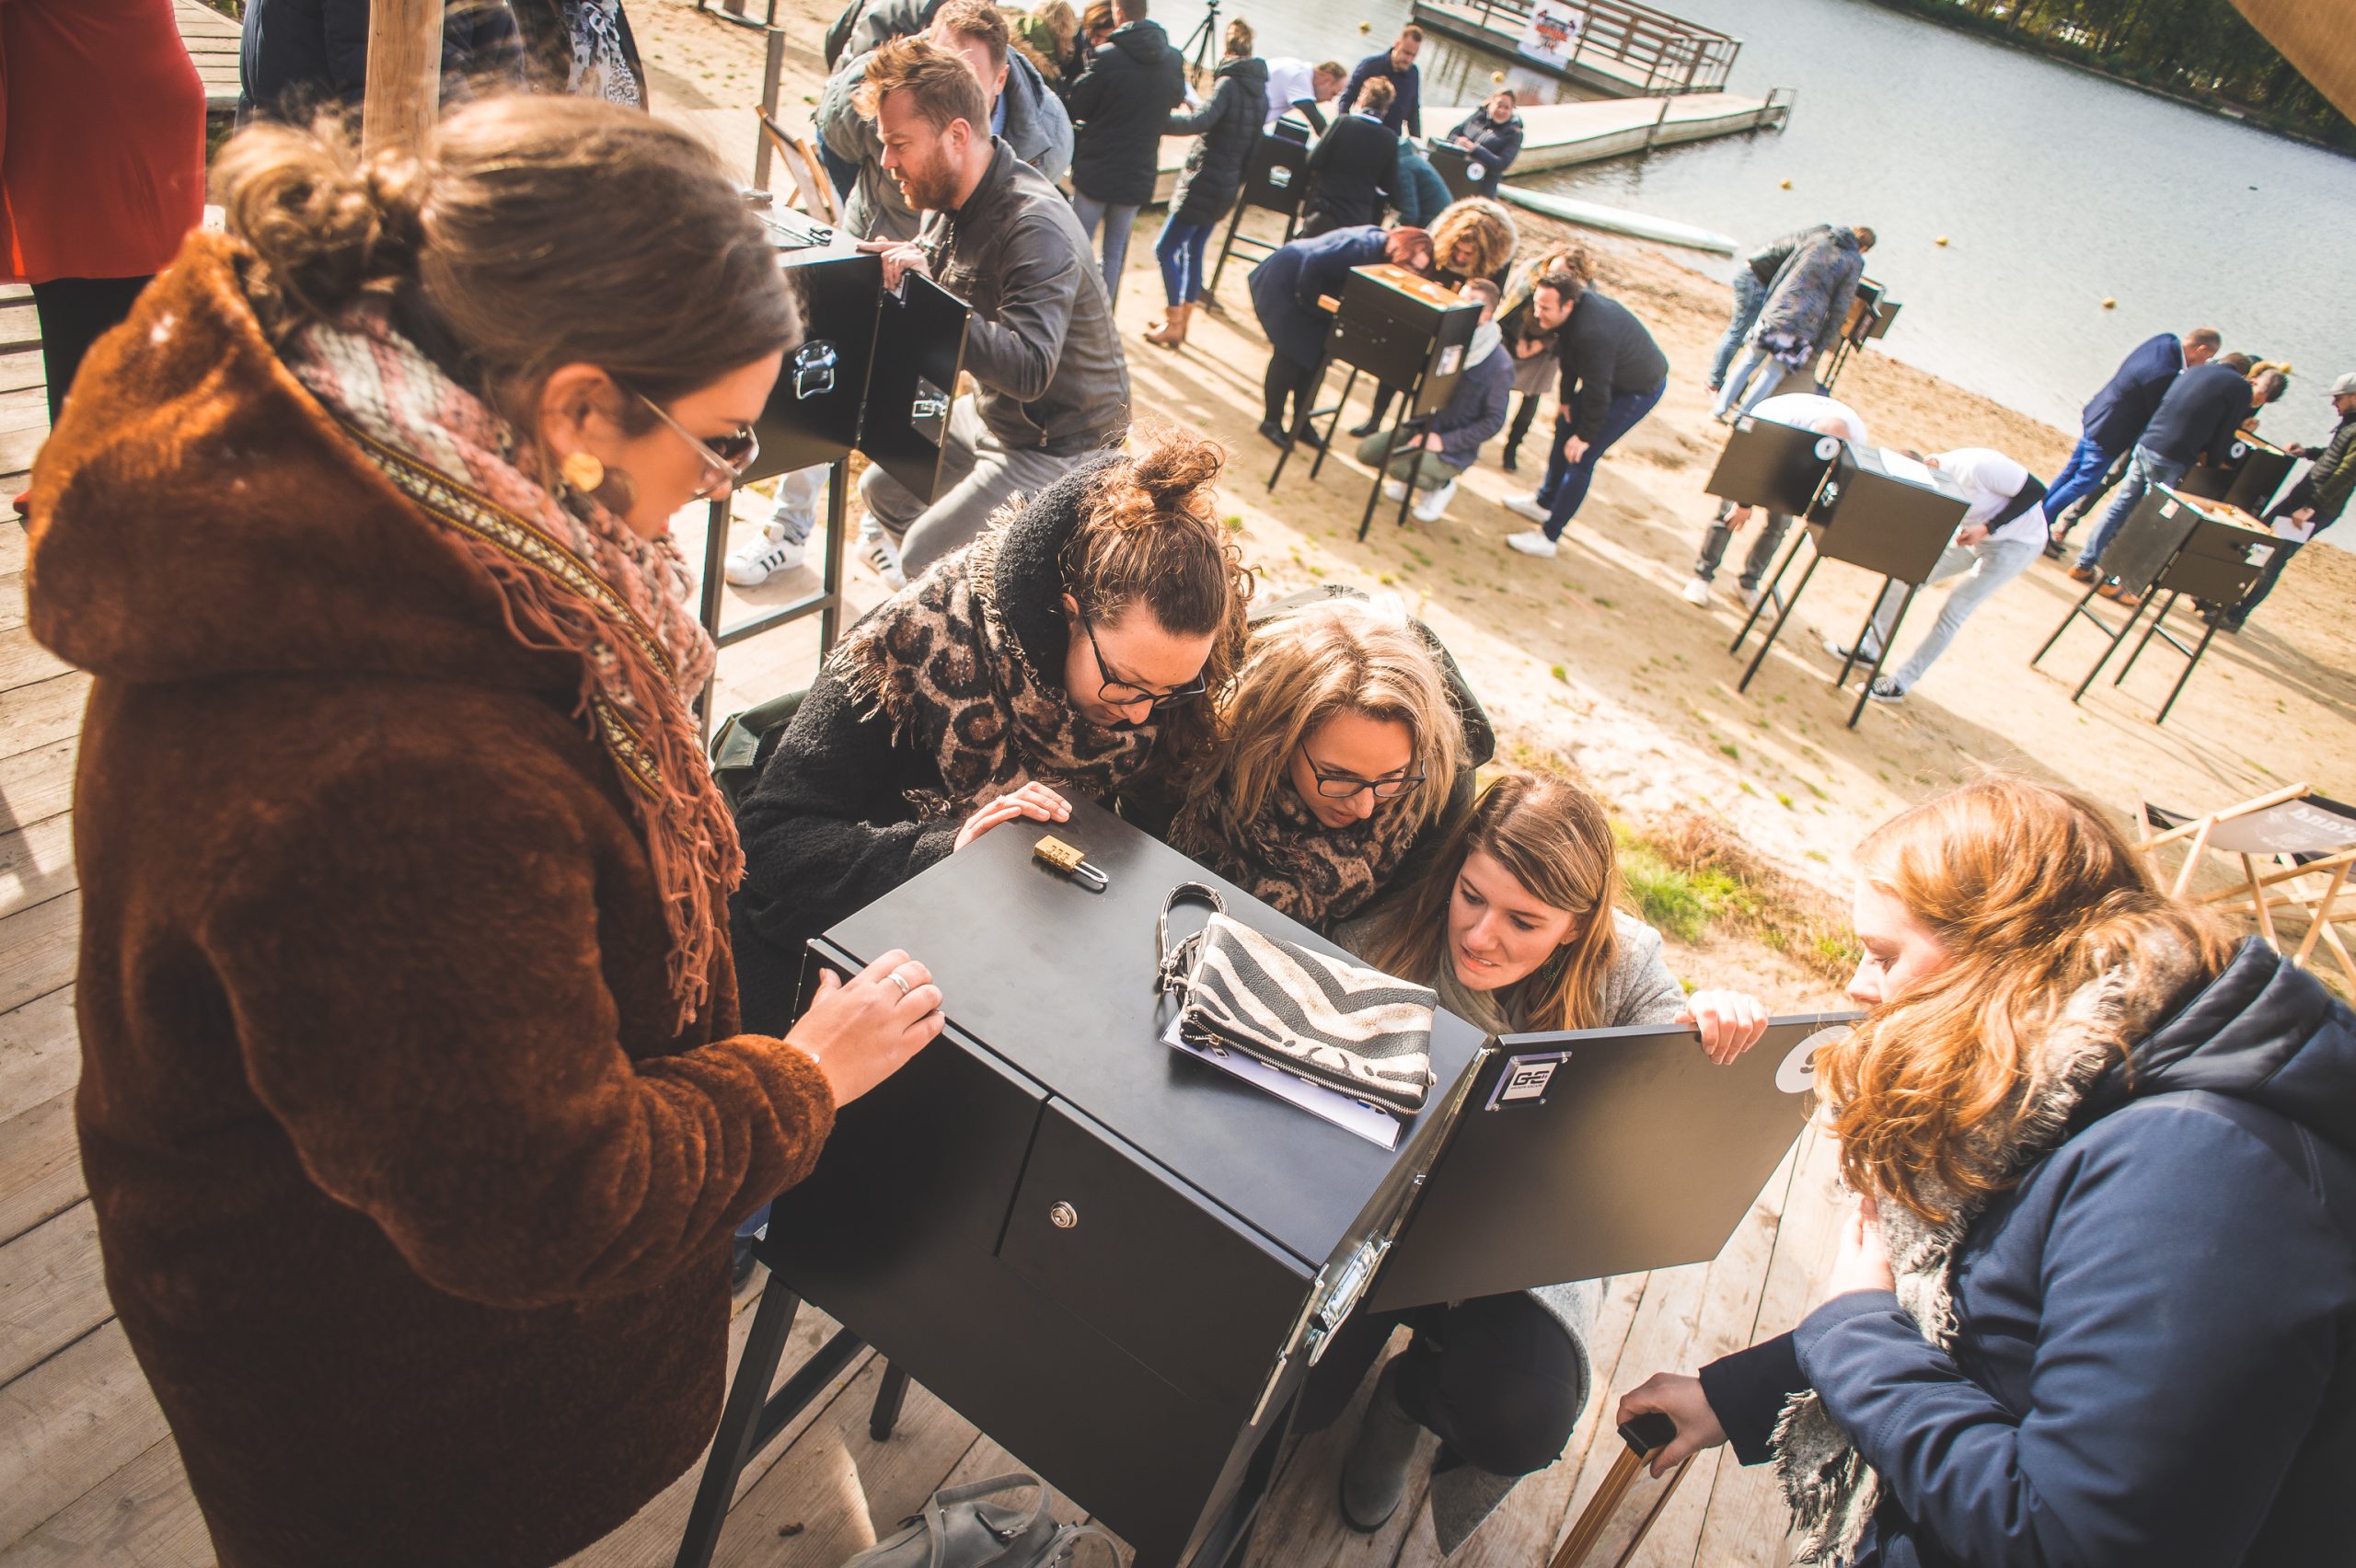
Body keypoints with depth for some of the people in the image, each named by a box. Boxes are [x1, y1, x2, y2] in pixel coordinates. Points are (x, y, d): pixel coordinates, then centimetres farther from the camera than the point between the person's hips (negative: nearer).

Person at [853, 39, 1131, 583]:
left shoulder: (1036, 228, -29)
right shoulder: (947, 199, 0)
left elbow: (1030, 370, -39)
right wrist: (897, 270, -13)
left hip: (1060, 442, -9)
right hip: (990, 412, 9)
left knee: (923, 562, -13)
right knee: (881, 489, 16)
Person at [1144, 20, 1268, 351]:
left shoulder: (1229, 83, -15)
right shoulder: (1259, 88, 11)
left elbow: (1200, 121, -31)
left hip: (1206, 182, -9)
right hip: (1228, 184, 9)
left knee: (1165, 249, -4)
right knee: (1193, 250, 15)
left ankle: (1174, 324, -3)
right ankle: (1180, 322, 19)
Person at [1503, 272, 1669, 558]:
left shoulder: (1592, 333, -40)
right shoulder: (1579, 302, -12)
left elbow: (1597, 391, -30)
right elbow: (1569, 358, 4)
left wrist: (1585, 436, -18)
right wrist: (1566, 401, 12)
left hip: (1639, 390, -10)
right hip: (1614, 375, 10)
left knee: (1580, 457, -11)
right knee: (1565, 427, 20)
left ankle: (1548, 536, -4)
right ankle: (1544, 503, 38)